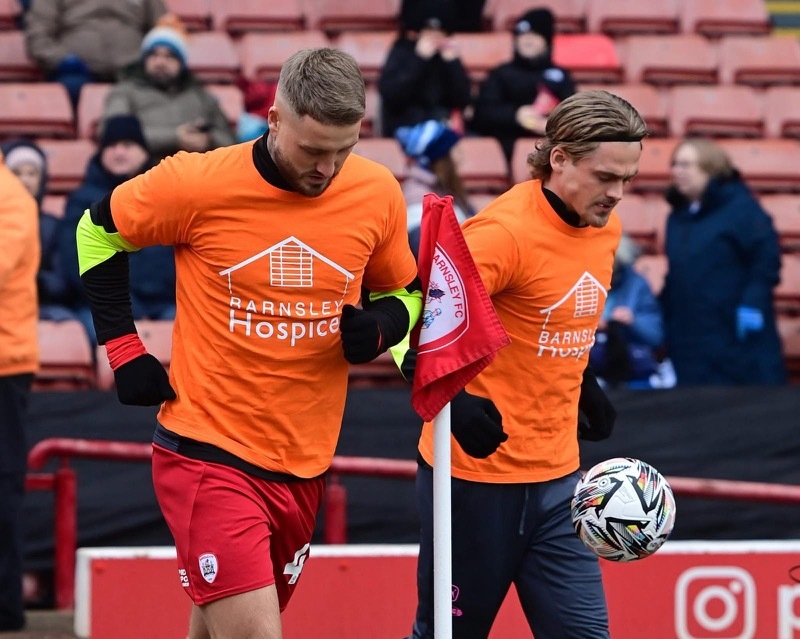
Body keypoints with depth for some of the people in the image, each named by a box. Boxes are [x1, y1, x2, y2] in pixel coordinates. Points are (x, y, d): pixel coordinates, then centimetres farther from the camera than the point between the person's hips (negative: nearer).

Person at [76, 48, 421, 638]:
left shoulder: (379, 194, -3)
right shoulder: (199, 185, -13)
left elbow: (403, 292, 15)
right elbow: (98, 232, 5)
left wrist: (382, 326, -8)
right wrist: (124, 349, 0)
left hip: (305, 465, 4)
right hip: (208, 453, -4)